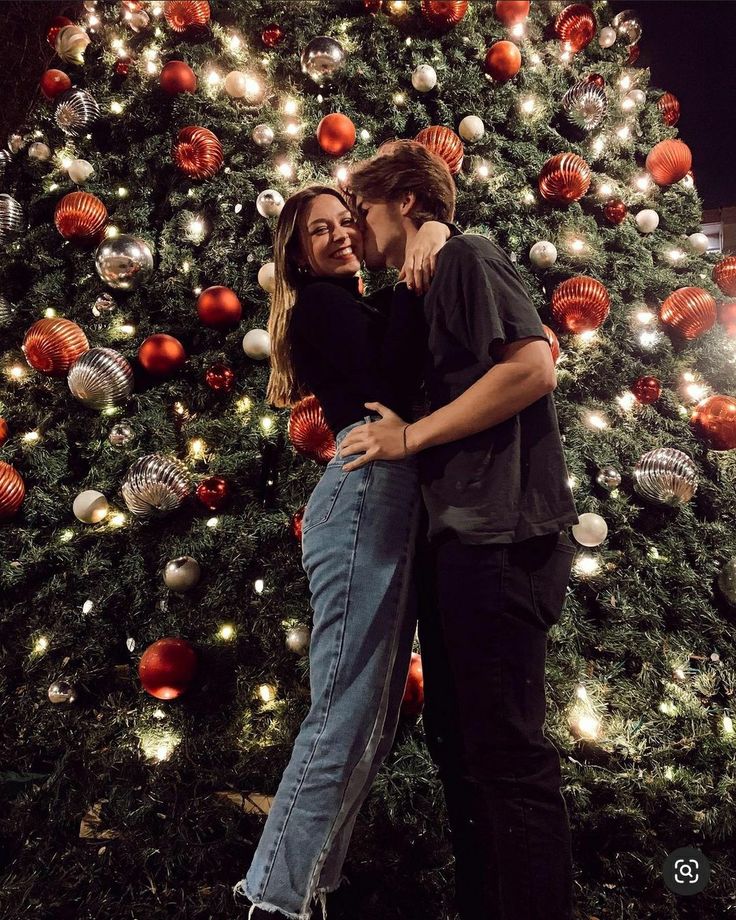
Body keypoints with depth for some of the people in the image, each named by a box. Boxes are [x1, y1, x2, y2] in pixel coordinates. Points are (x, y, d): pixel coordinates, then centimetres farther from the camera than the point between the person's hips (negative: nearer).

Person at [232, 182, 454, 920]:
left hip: (391, 499, 9)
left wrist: (434, 232, 10)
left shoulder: (363, 307, 25)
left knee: (374, 714, 10)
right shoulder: (321, 306, 0)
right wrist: (410, 283, -8)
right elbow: (391, 393, -13)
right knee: (345, 714, -10)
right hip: (365, 496, -9)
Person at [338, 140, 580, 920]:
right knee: (457, 740, 15)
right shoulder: (421, 295, 23)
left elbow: (533, 367, -17)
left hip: (499, 538, -10)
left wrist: (412, 435, -12)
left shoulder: (467, 256, -3)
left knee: (507, 751, -3)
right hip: (455, 538, 10)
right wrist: (395, 429, 9)